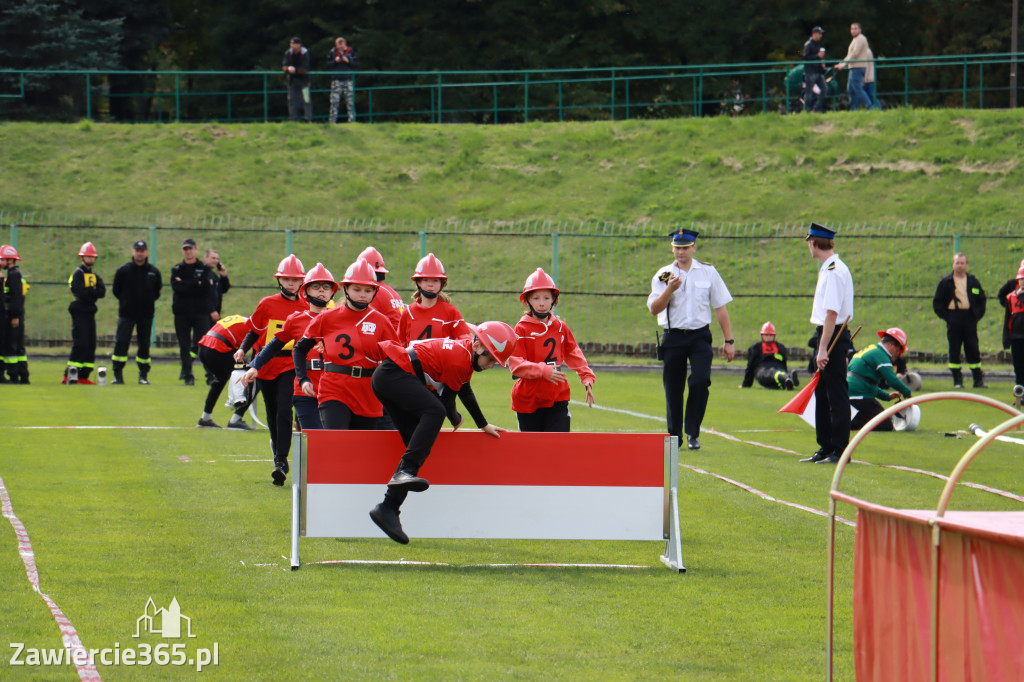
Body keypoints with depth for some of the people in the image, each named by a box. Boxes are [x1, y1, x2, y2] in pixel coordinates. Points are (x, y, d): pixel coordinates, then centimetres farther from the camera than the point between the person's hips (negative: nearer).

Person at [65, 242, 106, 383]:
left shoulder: (95, 276, 18)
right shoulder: (78, 273, -4)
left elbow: (102, 292, 3)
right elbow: (80, 292, -17)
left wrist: (88, 292, -11)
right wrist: (93, 292, -4)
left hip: (90, 313, 8)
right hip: (79, 312, -8)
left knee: (91, 345, 5)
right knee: (80, 344, -15)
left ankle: (83, 375, 8)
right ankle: (70, 374, -14)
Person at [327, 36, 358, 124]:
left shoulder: (350, 52, 7)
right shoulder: (332, 53, 8)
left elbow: (357, 63, 7)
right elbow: (328, 65, 9)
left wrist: (348, 61, -9)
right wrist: (335, 61, -8)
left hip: (348, 79, 0)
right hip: (336, 80, 0)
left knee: (350, 100, -1)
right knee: (335, 101, -6)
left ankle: (352, 119, 3)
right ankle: (333, 120, -3)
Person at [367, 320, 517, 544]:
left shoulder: (465, 354, 17)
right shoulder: (460, 359, -15)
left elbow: (466, 392, 33)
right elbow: (446, 399, -8)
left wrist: (484, 425, 41)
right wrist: (456, 420, 13)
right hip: (393, 374, -11)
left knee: (419, 444, 6)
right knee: (434, 411, -31)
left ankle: (388, 509, 3)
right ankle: (405, 471, -45)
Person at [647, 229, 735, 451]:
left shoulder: (708, 273, 7)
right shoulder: (663, 276, 5)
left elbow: (720, 308, 10)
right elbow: (654, 309, -6)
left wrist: (729, 341, 6)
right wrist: (670, 289, -22)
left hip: (700, 336, -1)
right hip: (673, 338, 1)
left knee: (700, 381, -18)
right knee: (673, 388, 3)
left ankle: (693, 433, -8)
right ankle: (674, 437, 15)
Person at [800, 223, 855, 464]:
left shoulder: (834, 271, -17)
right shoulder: (828, 269, 14)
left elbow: (832, 313, -22)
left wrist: (823, 348, -23)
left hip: (833, 336, -10)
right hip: (827, 336, 10)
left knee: (837, 395, -6)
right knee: (822, 393, 16)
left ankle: (840, 451, -3)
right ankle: (826, 447, 23)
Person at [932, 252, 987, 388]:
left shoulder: (973, 281, 10)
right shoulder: (945, 282, 4)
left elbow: (981, 299, 15)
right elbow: (937, 302, 5)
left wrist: (977, 315, 3)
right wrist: (945, 316, -5)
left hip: (970, 320, 1)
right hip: (953, 320, -1)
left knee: (973, 351, 0)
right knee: (954, 351, 0)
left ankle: (978, 379, 5)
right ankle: (957, 381, 6)